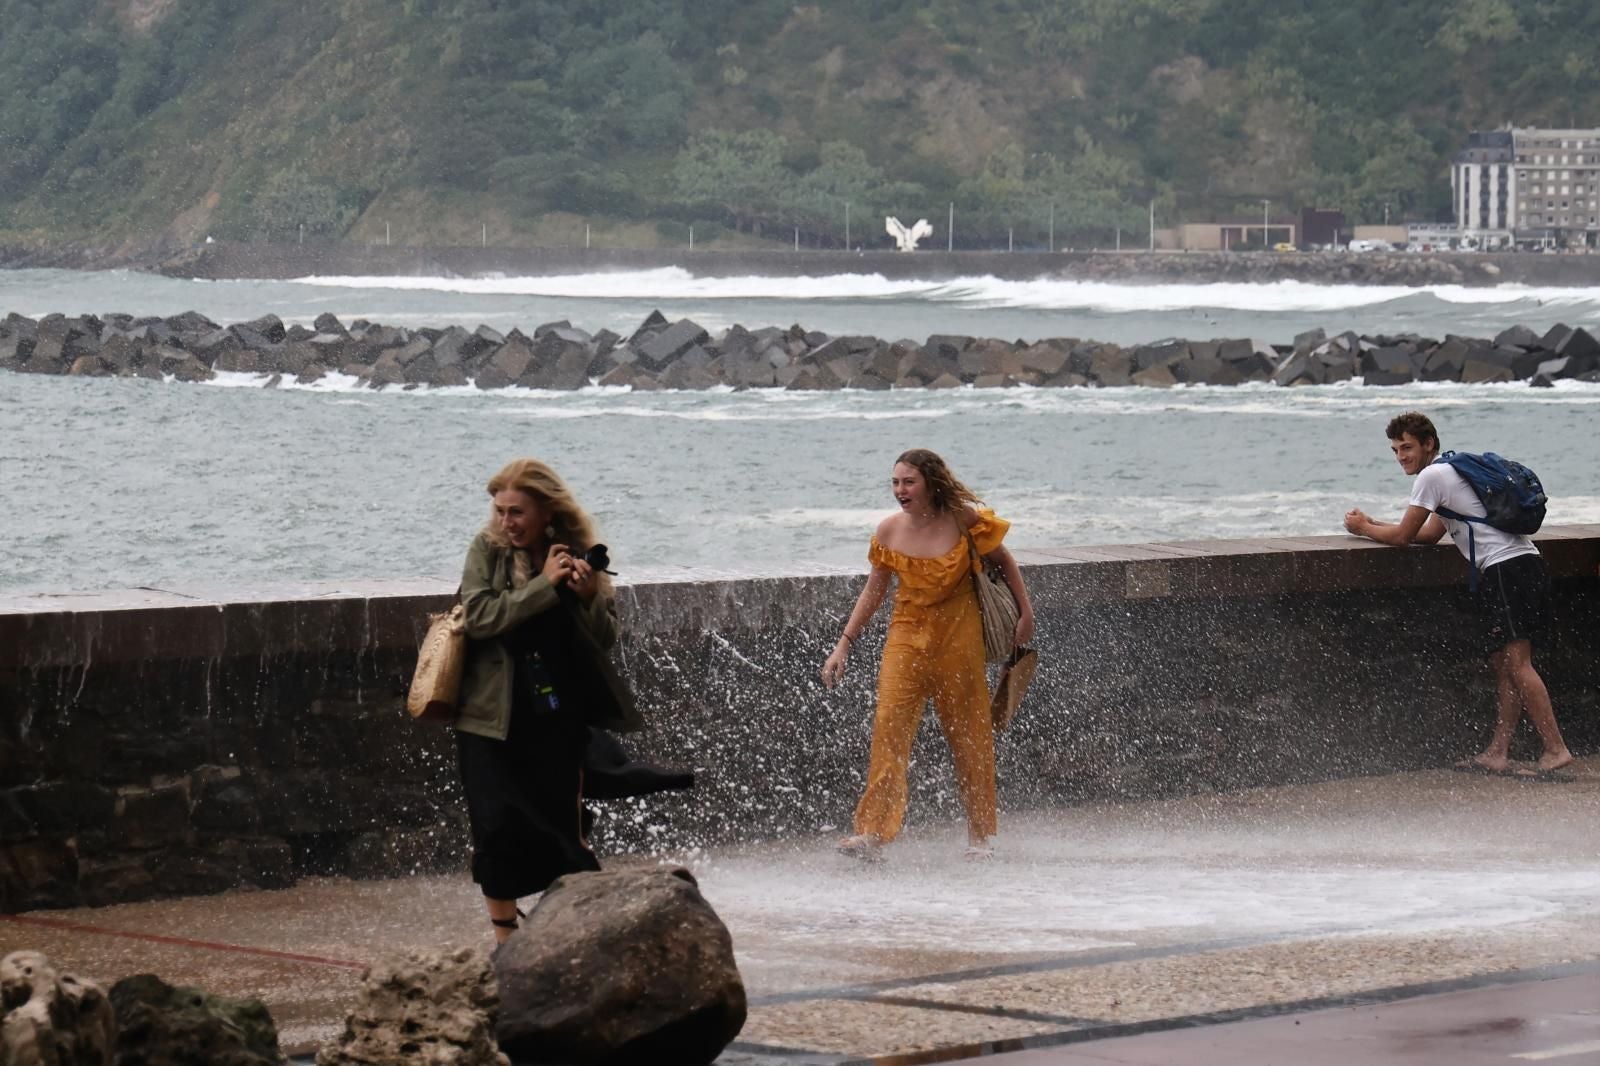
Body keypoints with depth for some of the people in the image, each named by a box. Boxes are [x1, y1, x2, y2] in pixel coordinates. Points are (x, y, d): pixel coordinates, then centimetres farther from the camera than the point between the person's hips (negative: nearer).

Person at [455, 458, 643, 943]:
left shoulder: (576, 553, 2)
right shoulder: (488, 549, -1)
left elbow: (606, 638, 4)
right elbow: (478, 616, -16)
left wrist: (590, 597, -15)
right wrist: (545, 586, -18)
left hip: (557, 720, 1)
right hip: (492, 717, -1)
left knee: (563, 828, 4)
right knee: (497, 829, -5)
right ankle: (505, 939, 8)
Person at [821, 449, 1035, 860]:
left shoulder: (962, 520, -9)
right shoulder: (890, 530, -2)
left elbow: (1004, 561, 7)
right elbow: (874, 590, 8)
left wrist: (1026, 613, 6)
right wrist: (844, 644, 4)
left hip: (959, 637, -2)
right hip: (907, 636, 2)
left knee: (969, 733, 6)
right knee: (890, 724, -14)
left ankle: (980, 834, 20)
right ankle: (873, 831, -17)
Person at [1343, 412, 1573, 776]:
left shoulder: (1432, 476, -3)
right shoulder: (1453, 471, 28)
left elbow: (1403, 536, 0)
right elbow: (1430, 535, 30)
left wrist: (1364, 529, 16)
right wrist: (1375, 524, 27)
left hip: (1505, 569, -10)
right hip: (1527, 565, 10)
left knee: (1515, 662, -15)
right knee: (1504, 664, 6)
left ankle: (1555, 749, -21)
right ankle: (1498, 753, 3)